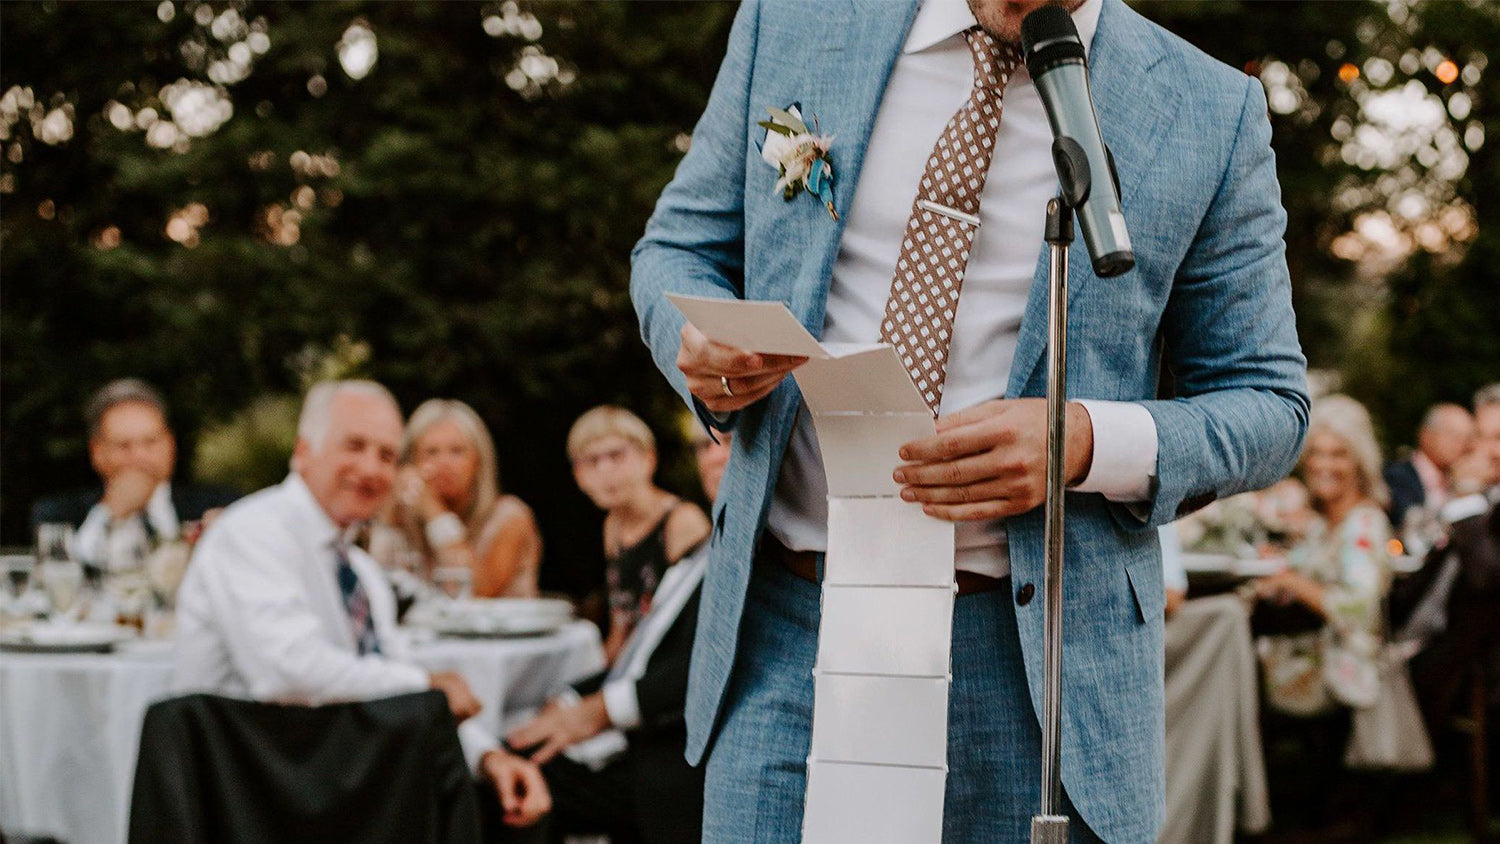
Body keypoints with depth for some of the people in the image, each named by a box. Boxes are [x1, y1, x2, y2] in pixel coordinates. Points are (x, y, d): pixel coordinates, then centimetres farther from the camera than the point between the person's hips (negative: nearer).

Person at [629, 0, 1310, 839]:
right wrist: (702, 343, -11)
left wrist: (1087, 445, -17)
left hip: (1036, 654, -1)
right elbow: (678, 249, 14)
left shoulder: (1211, 116, -1)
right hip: (789, 626, 1)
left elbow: (1270, 403, 3)